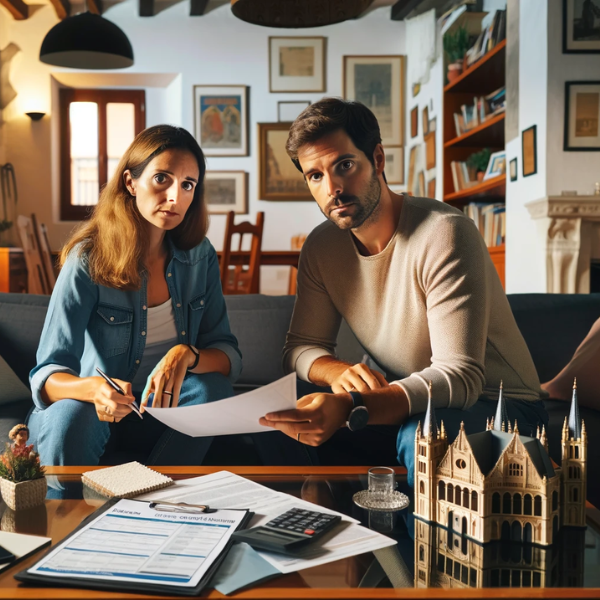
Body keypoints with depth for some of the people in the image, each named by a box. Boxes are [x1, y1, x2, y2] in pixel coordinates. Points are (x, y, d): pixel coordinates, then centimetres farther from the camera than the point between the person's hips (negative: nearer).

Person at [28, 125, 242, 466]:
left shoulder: (200, 256, -4)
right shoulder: (88, 259, -15)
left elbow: (229, 356, -5)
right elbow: (47, 376, -18)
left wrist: (186, 355, -28)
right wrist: (94, 388, -42)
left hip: (165, 418, 3)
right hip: (98, 412, -3)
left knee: (212, 388, -27)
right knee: (71, 415, -35)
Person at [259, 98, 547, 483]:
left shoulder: (444, 234, -23)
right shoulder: (322, 246, -1)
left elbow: (460, 376, -30)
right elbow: (302, 345, 3)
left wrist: (350, 408, -44)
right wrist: (337, 371, -23)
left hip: (497, 405, -5)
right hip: (403, 403, 5)